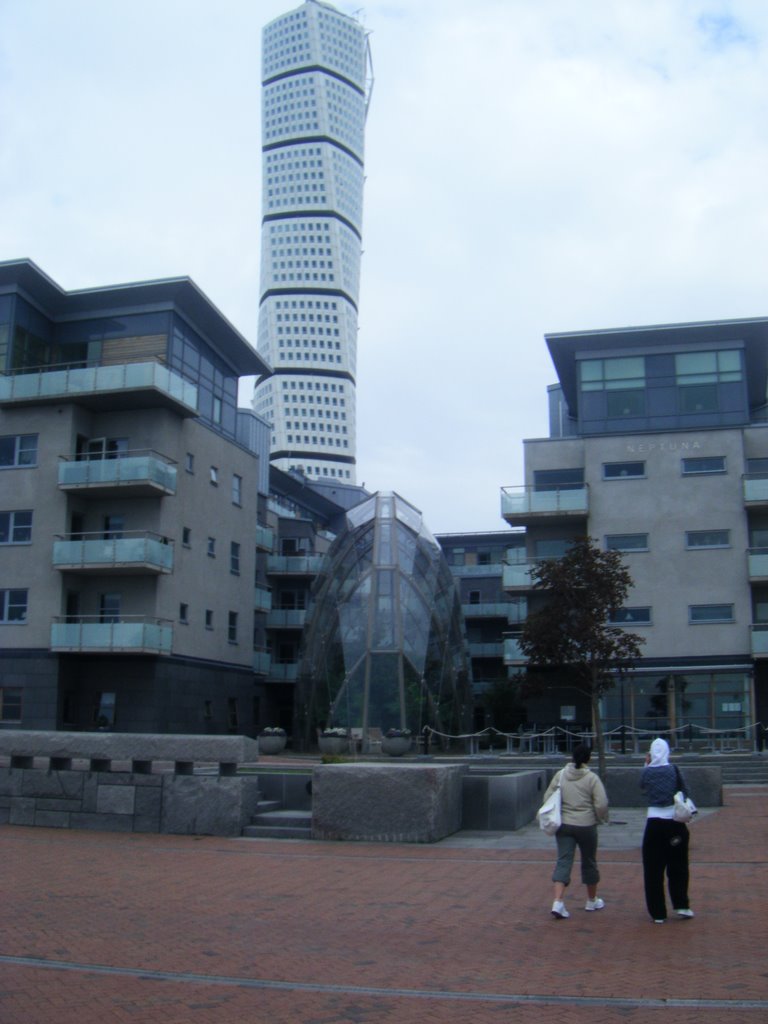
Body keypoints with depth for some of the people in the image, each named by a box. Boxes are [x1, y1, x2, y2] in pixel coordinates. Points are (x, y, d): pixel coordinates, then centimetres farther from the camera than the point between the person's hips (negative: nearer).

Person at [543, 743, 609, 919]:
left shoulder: (560, 775, 1)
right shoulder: (591, 778, -9)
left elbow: (547, 797, 5)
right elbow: (601, 804, -14)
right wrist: (602, 818, 6)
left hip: (564, 825, 2)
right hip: (586, 825, -2)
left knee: (563, 861, 0)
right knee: (589, 862, 15)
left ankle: (558, 902, -15)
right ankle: (592, 900, 31)